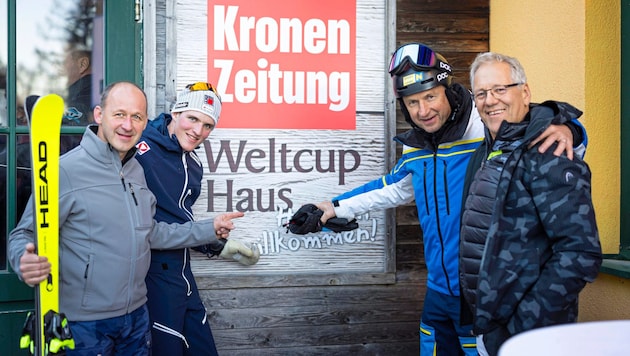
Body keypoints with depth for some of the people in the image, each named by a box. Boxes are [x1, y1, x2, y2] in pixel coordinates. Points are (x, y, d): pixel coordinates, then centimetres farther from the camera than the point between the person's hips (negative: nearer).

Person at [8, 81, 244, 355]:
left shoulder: (137, 170, 8)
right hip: (85, 323, -7)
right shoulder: (65, 170, -16)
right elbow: (26, 235, -15)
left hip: (137, 314, 7)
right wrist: (25, 262, -36)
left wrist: (209, 229, 12)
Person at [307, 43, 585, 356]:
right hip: (439, 291, 7)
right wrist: (339, 207, 31)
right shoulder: (415, 148, 8)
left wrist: (565, 130, -39)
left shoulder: (490, 129, -16)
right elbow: (393, 188, 26)